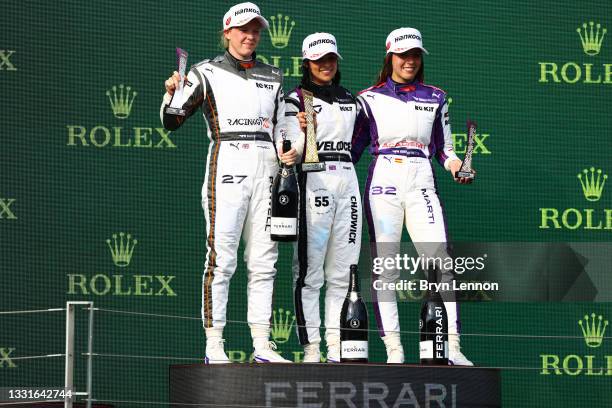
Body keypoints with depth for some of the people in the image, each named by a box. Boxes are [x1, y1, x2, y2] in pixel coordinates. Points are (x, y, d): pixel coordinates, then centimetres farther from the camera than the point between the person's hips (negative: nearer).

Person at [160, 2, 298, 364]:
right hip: (227, 167, -5)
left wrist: (288, 154, 2)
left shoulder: (272, 77, 17)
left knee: (264, 262, 3)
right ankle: (214, 346, -9)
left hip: (266, 170, 5)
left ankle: (262, 346, 6)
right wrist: (171, 93, -23)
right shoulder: (207, 73, 3)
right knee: (221, 258, -10)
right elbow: (172, 121, -3)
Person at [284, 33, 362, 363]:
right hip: (312, 181, -6)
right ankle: (310, 346, -9)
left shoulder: (350, 100, 18)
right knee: (309, 268, -8)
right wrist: (304, 131, -30)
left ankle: (337, 346, 6)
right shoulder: (296, 100, 0)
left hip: (347, 181, 6)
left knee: (342, 271, 4)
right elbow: (296, 149, -10)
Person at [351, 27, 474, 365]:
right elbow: (351, 149, 12)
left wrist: (455, 165, -3)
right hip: (382, 183, -1)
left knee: (440, 264, -12)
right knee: (384, 269, -6)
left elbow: (443, 147, 18)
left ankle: (451, 348, -14)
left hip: (421, 185, 1)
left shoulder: (435, 98, 16)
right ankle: (393, 350, -5)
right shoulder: (370, 98, 11)